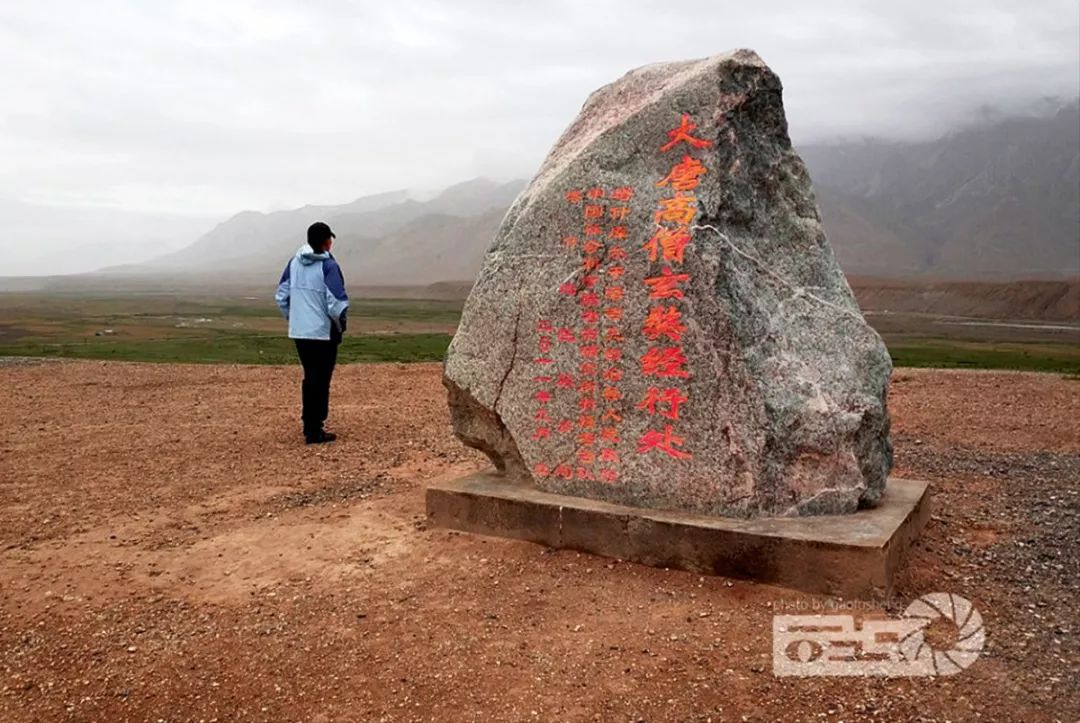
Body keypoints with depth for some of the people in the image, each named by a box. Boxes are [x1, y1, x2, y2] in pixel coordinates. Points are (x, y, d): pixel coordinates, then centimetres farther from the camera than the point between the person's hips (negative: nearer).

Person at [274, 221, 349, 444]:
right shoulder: (328, 265, -14)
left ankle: (309, 425, 25)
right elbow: (336, 302, -18)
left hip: (299, 332, 6)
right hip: (323, 333, -6)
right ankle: (314, 431, 3)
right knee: (320, 381, 1)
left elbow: (281, 296, 10)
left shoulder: (294, 263, 6)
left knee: (310, 378, 18)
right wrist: (341, 324, -1)